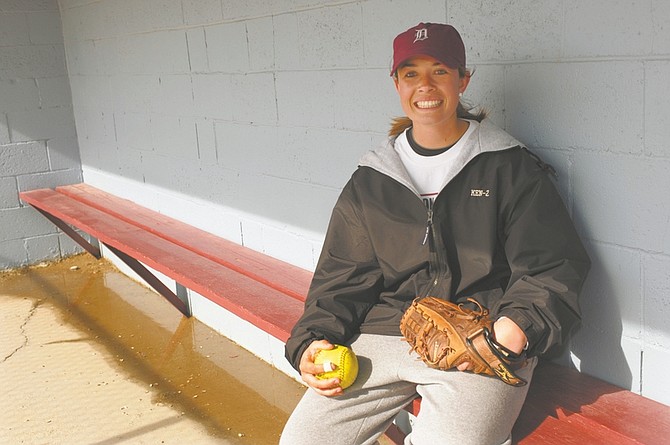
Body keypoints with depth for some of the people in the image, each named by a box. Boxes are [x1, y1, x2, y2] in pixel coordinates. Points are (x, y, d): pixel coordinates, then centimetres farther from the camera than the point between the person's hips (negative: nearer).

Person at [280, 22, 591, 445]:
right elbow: (343, 275, 15)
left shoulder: (510, 168, 4)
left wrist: (519, 326, -19)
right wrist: (313, 340, -1)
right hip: (384, 334, 4)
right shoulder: (369, 181, 14)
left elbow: (552, 267, 0)